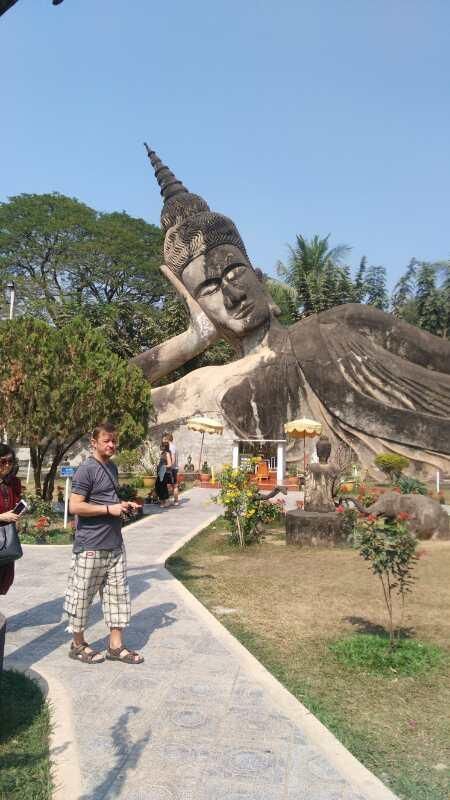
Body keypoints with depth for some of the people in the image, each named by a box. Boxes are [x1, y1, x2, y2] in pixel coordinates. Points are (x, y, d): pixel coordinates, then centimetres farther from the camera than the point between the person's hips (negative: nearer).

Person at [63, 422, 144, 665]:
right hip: (91, 547, -8)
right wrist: (110, 509, -19)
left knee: (118, 594, 10)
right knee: (82, 596, 7)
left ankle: (116, 646, 21)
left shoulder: (112, 467, 13)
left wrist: (124, 505, 8)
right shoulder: (86, 469, -13)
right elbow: (75, 506, -19)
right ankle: (78, 645, 24)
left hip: (115, 544, 8)